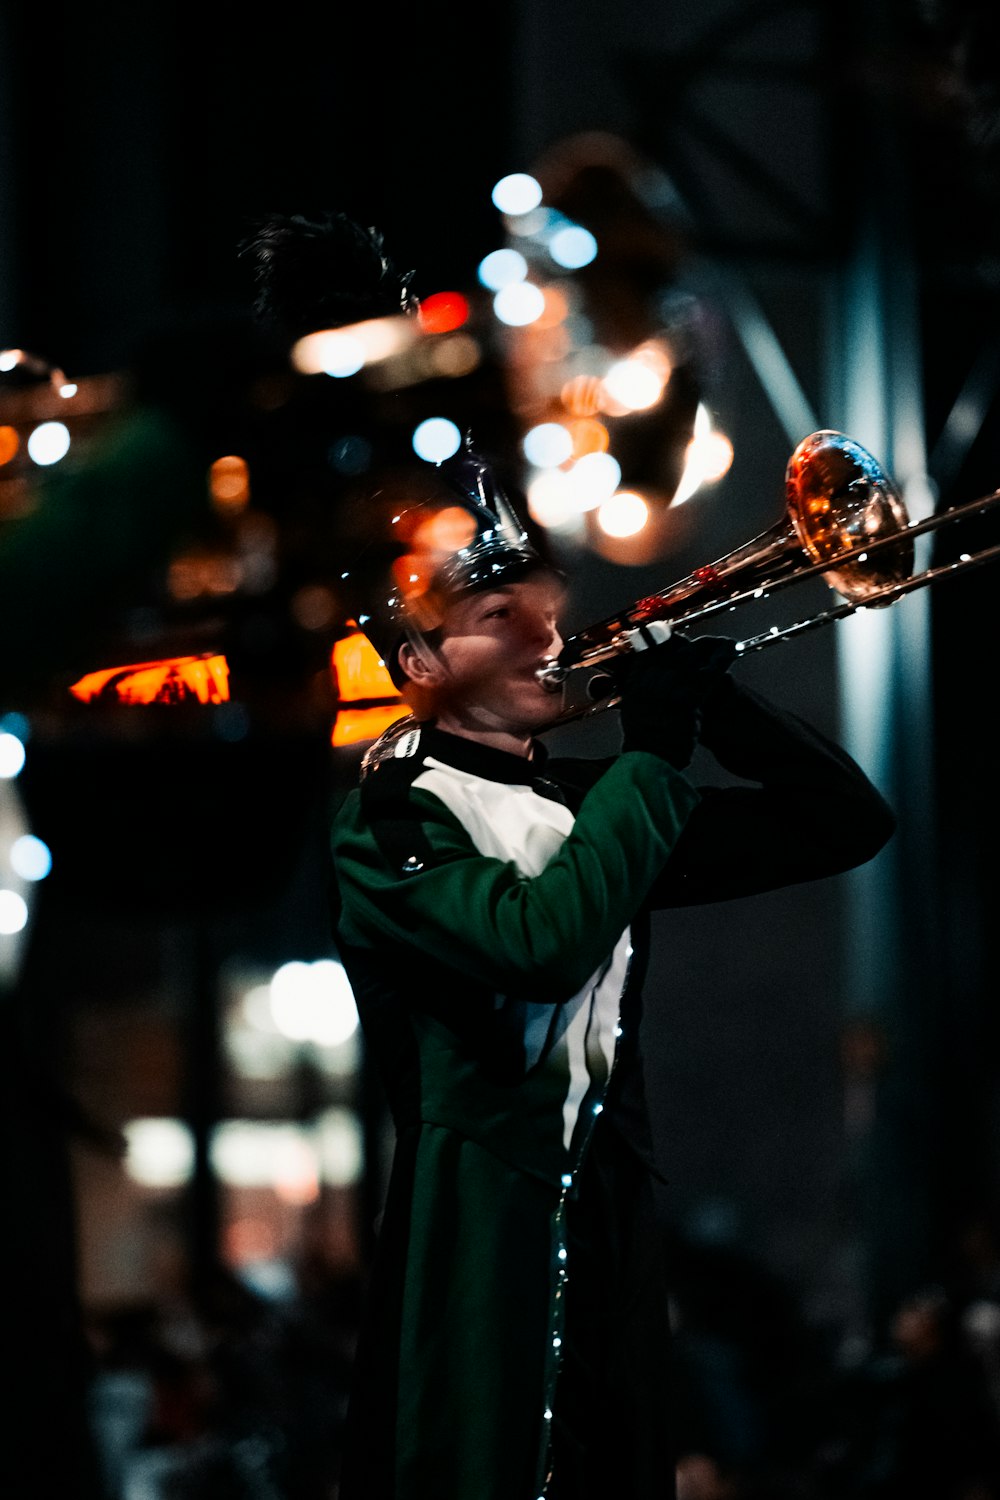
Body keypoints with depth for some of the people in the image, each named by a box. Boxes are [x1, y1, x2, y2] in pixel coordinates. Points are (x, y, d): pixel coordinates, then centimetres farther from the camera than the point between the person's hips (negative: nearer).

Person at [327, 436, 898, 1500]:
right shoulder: (387, 822, -5)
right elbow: (539, 944, -23)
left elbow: (844, 824, 15)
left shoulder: (591, 804, 16)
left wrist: (709, 695, -1)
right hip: (475, 1258, -6)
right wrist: (655, 749, -14)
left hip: (612, 1242, 6)